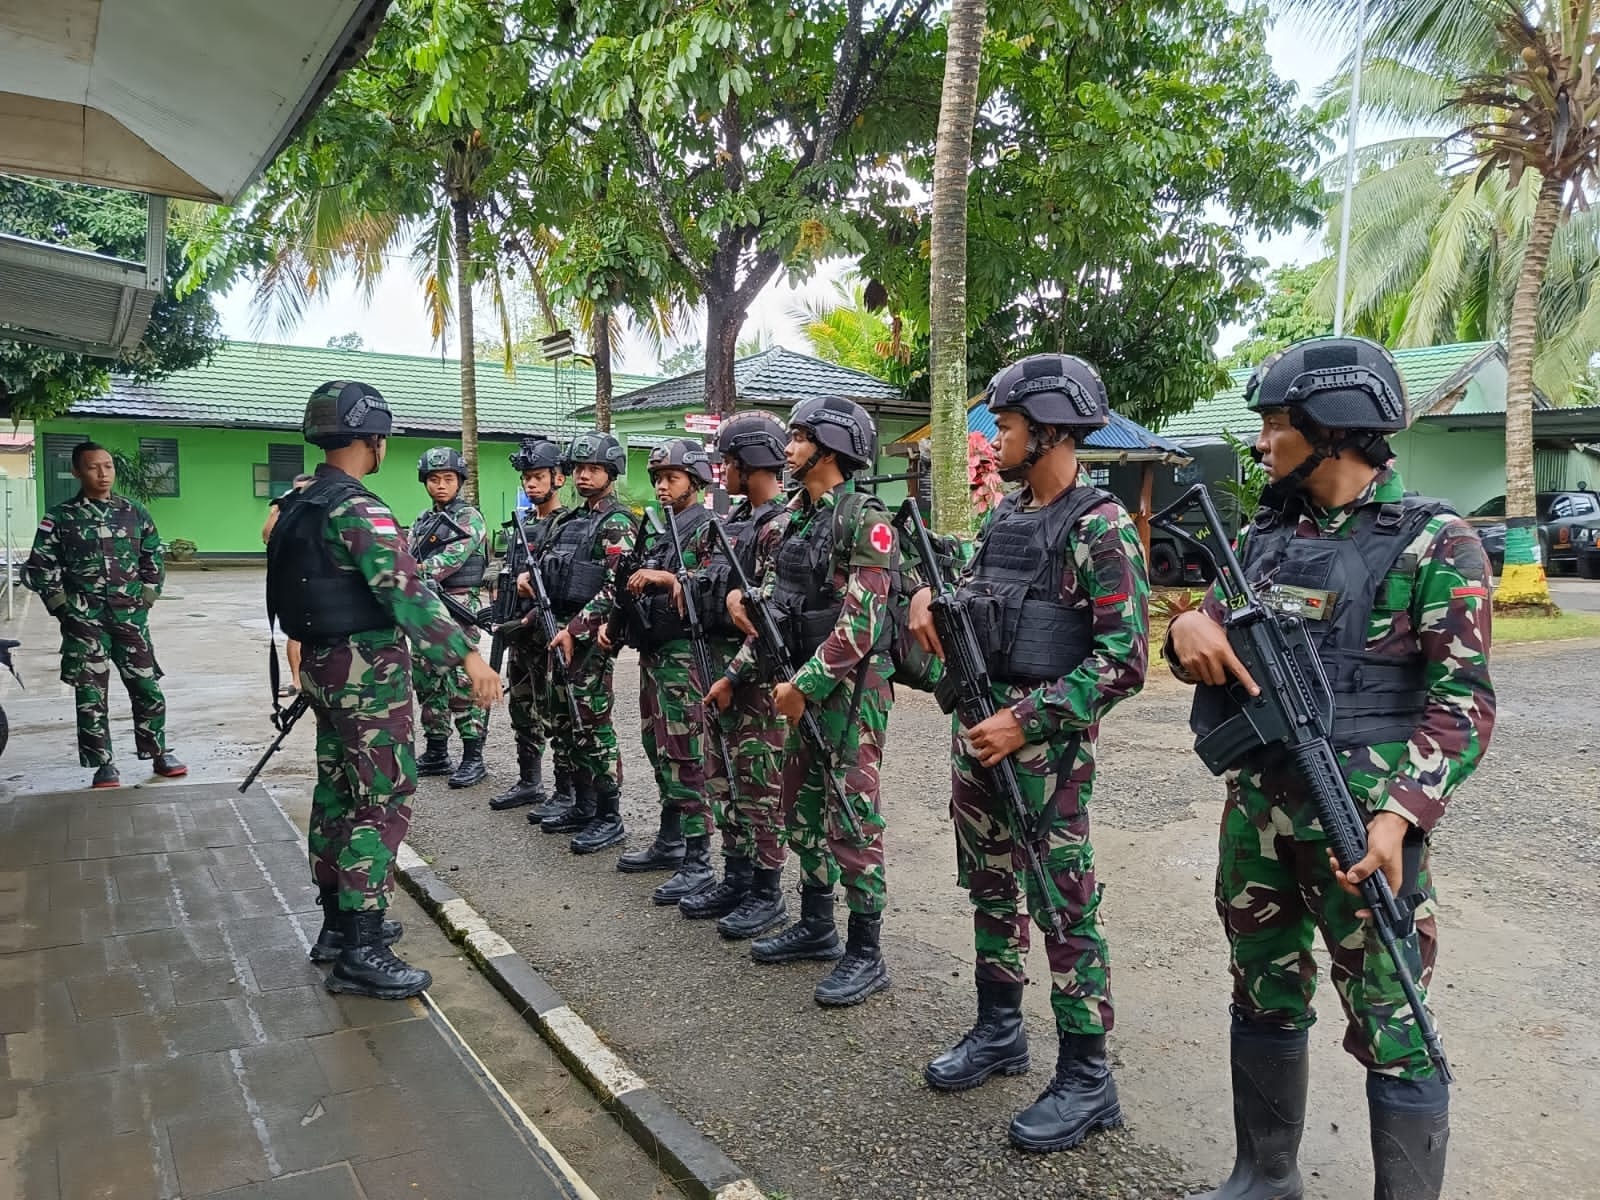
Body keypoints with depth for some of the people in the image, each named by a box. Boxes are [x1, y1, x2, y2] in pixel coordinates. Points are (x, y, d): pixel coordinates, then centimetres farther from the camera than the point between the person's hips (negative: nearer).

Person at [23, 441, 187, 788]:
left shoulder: (135, 513, 7)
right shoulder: (60, 517, 1)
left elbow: (153, 558, 14)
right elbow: (39, 567, 3)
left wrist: (146, 597, 5)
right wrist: (63, 606, -2)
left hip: (130, 616, 2)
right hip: (84, 619, -1)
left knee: (148, 688, 3)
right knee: (90, 695, 1)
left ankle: (159, 753, 17)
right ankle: (104, 765, 10)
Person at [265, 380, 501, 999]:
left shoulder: (300, 502, 10)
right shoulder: (356, 509, -20)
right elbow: (407, 589, -28)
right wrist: (467, 655, -30)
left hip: (324, 665, 10)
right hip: (368, 670, -10)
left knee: (337, 793, 16)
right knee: (383, 802, -5)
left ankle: (338, 923, 28)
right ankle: (360, 953, -2)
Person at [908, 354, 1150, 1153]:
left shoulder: (1101, 527, -15)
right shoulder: (1004, 515, 10)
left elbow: (1124, 660, -19)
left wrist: (1026, 721, -22)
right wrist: (930, 599, -1)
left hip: (1044, 742, -8)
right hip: (975, 726, 8)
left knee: (1064, 909, 2)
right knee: (990, 889, 18)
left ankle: (1086, 1079, 17)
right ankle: (997, 1031, 34)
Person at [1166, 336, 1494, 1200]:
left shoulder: (1433, 543, -8)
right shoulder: (1264, 535, 9)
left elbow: (1462, 702, -12)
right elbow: (1211, 637, 13)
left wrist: (1398, 813, -23)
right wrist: (1191, 628, -12)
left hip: (1360, 820, -6)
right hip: (1255, 812, 6)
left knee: (1389, 1031, 5)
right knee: (1263, 1003, 18)